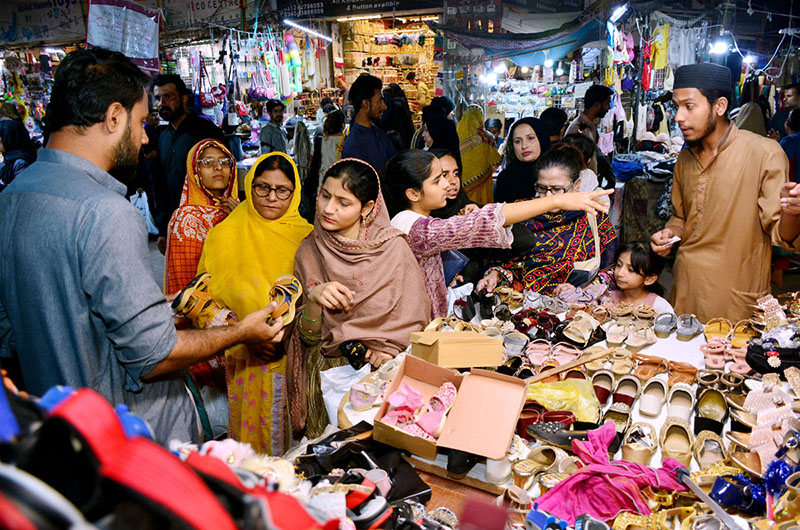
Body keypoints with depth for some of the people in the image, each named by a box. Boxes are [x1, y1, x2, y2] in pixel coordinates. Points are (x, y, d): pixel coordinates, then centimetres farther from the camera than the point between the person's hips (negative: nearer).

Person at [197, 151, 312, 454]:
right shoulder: (225, 236, -1)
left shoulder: (306, 237, 3)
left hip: (298, 361, 1)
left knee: (295, 437, 10)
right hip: (248, 364, -1)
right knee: (254, 433, 8)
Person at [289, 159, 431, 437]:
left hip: (388, 372, -1)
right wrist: (314, 298, -15)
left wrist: (387, 351, -13)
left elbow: (415, 321, 3)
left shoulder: (393, 247, -3)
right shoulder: (309, 251, 3)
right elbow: (308, 337, 3)